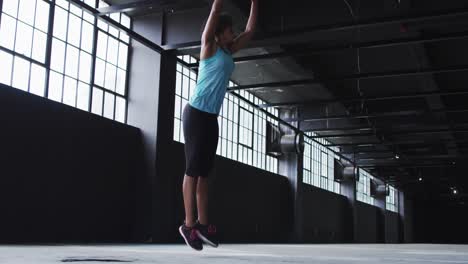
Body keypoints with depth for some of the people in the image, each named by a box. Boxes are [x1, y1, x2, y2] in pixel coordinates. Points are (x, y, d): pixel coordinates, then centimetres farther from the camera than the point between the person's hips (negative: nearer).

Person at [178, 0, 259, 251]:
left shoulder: (229, 51, 16)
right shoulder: (209, 46, -2)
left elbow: (250, 29, 22)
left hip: (211, 117, 8)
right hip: (196, 113, -8)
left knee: (204, 171, 6)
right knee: (193, 169, -7)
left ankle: (202, 224, 8)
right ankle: (189, 224, -5)